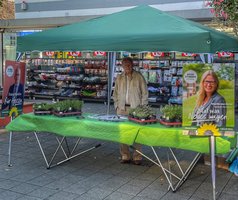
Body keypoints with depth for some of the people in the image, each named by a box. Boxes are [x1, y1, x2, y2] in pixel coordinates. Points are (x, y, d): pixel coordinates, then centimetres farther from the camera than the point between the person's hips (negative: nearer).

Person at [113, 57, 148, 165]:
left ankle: (137, 157, 8)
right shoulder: (119, 78, 12)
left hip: (135, 108, -3)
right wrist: (117, 105, 7)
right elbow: (115, 93, 17)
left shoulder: (139, 77, 1)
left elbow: (144, 93, 2)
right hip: (122, 108, 4)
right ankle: (125, 156, 14)